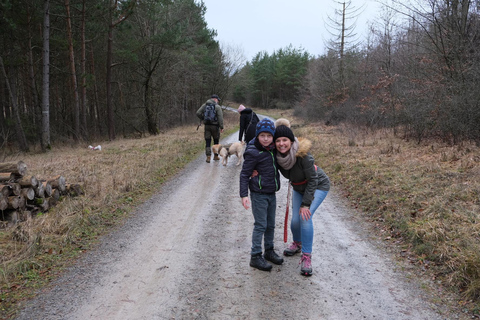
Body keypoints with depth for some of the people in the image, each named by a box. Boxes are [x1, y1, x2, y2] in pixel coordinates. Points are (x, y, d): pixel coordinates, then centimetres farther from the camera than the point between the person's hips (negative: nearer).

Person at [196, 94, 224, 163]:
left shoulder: (205, 105, 7)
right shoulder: (217, 106, -5)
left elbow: (198, 113, 0)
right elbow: (220, 117, -12)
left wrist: (203, 119, 12)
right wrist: (221, 127, -12)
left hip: (207, 126, 3)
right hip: (215, 126, -3)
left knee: (207, 142, 4)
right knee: (216, 141, 13)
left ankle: (208, 156, -5)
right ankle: (215, 156, 20)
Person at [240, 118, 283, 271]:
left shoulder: (272, 149, 5)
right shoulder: (253, 153, -16)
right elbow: (244, 174, -14)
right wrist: (244, 195, -19)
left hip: (271, 193, 7)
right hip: (259, 194, -7)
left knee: (271, 224, 15)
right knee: (260, 225, -3)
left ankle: (269, 251, 31)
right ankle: (255, 256, 7)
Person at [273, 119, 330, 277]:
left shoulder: (303, 154, -34)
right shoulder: (277, 155, -19)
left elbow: (312, 180, -27)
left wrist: (306, 204, -25)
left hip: (318, 186, -5)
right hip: (299, 188, 5)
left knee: (305, 216, -21)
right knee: (295, 220, 0)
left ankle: (306, 257, -10)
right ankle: (297, 243, 35)